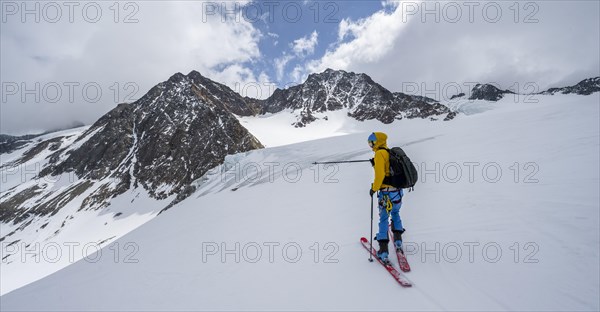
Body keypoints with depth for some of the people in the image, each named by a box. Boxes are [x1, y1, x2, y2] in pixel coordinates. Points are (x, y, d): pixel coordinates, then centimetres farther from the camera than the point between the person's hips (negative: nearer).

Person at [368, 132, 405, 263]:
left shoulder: (379, 154, -14)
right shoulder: (390, 152, 9)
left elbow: (380, 174, -19)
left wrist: (374, 188, -8)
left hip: (387, 192, -7)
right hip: (398, 190, 8)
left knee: (384, 220, 3)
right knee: (395, 214, 27)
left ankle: (383, 251, 8)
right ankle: (398, 241, 36)